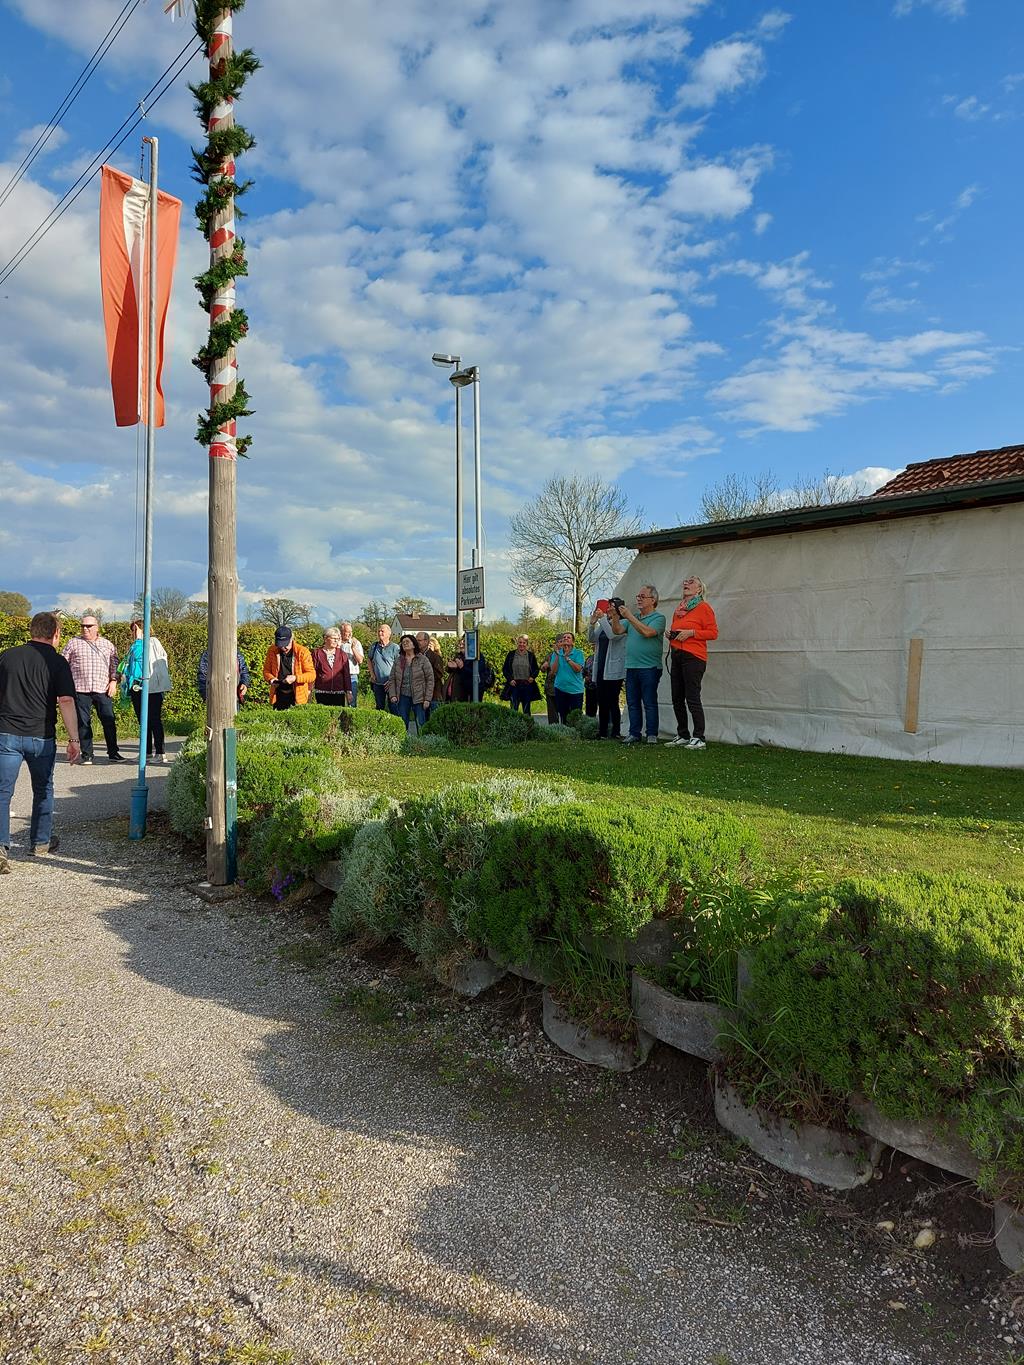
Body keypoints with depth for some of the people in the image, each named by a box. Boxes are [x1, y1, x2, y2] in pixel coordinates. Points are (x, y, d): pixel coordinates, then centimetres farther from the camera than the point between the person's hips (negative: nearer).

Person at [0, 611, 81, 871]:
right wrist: (74, 739, -11)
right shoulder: (57, 662, -4)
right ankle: (41, 843, 28)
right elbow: (66, 701, -12)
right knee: (43, 790, 17)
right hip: (41, 737, -1)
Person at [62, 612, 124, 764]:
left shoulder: (107, 644, 13)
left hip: (103, 689, 1)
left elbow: (114, 664, 15)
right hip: (80, 689, -1)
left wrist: (114, 681, 2)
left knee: (109, 721, 0)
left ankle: (113, 753, 8)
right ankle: (87, 755, 10)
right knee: (83, 723, 2)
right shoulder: (73, 643, 8)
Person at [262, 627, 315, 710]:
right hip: (278, 696, 3)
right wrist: (271, 679, -11)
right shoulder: (272, 651, 0)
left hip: (297, 697, -3)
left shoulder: (302, 652, -9)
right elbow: (266, 670, 10)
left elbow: (312, 674, -8)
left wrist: (295, 678, -23)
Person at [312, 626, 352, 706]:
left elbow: (346, 674, 8)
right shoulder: (317, 653, 4)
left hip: (339, 693, 1)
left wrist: (348, 691, 4)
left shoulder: (342, 654, 9)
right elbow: (312, 672, 3)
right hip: (322, 693, -1)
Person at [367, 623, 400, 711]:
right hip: (377, 683, 5)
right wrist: (372, 674, 8)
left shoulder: (395, 647, -8)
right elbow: (370, 661, 22)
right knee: (379, 707, 12)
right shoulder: (374, 646, 7)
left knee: (392, 708, -2)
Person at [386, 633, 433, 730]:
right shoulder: (398, 661, 9)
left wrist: (427, 699, -9)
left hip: (418, 697, -3)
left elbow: (430, 679, -4)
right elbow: (392, 679, 12)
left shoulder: (423, 660, -2)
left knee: (421, 725, -2)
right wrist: (392, 695, -2)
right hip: (403, 697, 3)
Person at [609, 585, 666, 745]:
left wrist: (629, 616, -20)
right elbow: (618, 630, 7)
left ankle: (652, 735, 3)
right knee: (632, 703, 7)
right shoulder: (633, 617, 17)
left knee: (650, 703, -2)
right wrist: (615, 616, -9)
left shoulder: (658, 618, -3)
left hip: (649, 667, -6)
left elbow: (647, 632, -21)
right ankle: (634, 733, 13)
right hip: (631, 666, 6)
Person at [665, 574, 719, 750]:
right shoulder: (678, 610, 17)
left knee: (693, 698, -10)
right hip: (676, 655, 8)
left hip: (693, 656, -8)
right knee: (677, 699, 9)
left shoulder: (703, 607, -2)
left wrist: (691, 632, -15)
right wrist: (671, 635, 8)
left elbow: (713, 632, -7)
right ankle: (682, 736, 19)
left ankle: (699, 738, -4)